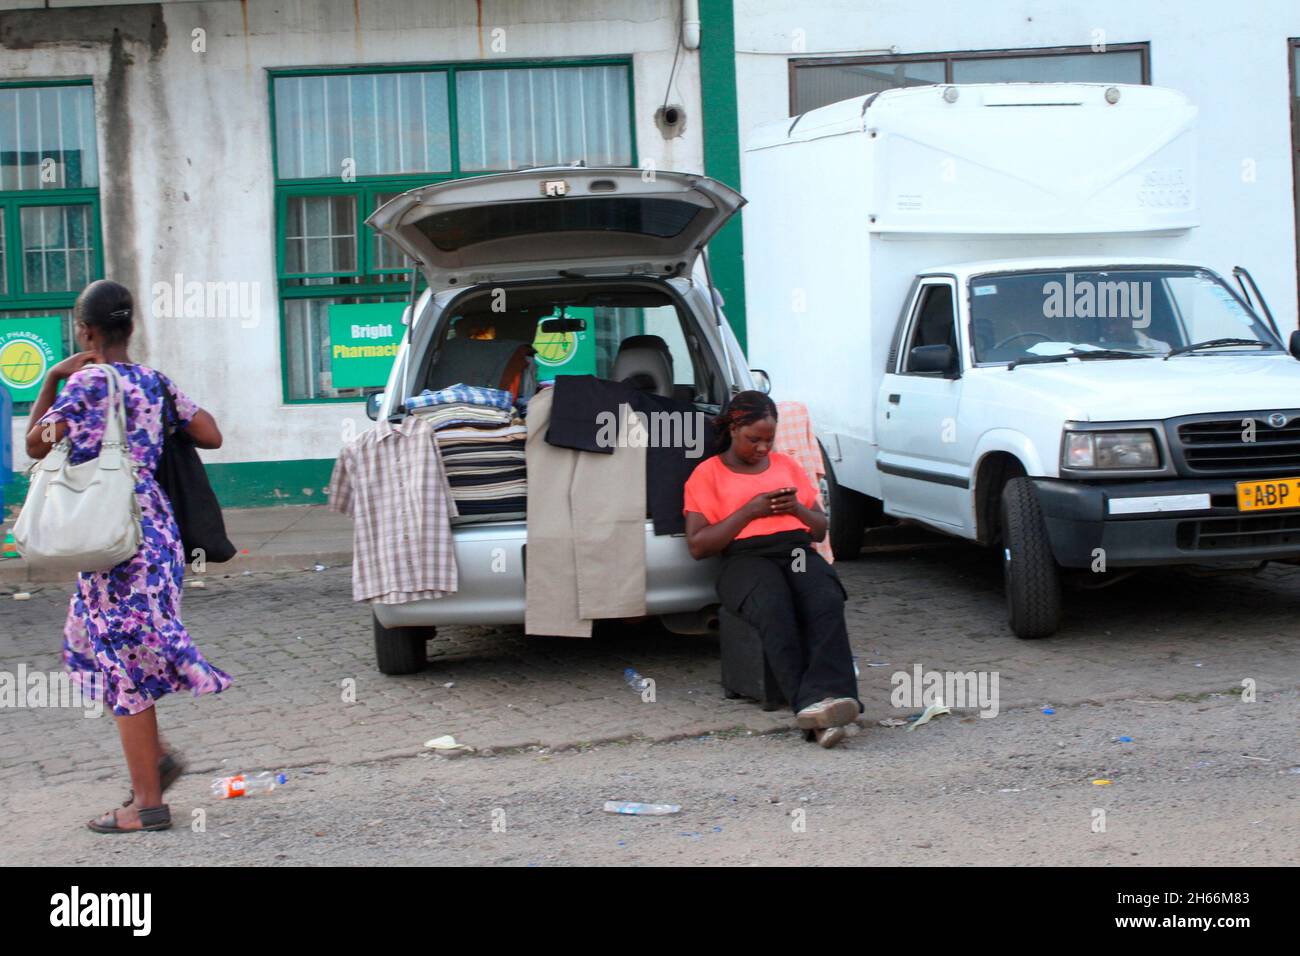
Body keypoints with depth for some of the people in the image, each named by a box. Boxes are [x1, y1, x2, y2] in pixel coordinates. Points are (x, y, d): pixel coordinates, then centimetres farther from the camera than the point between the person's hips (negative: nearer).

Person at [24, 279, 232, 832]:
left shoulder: (86, 382, -12)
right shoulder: (154, 382, 7)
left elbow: (36, 445, -5)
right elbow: (211, 437, 9)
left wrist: (51, 382, 0)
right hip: (155, 526, 7)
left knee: (124, 660, -2)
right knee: (89, 641, 21)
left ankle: (147, 803, 2)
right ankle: (153, 756, 18)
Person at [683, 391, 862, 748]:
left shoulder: (787, 465, 26)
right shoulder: (707, 473, 13)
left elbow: (821, 529, 26)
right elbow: (698, 545, 3)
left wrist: (797, 508, 4)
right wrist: (750, 511, -5)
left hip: (799, 550, 4)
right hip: (746, 559, -3)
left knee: (827, 602, -34)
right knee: (774, 609, -39)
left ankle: (828, 695, -53)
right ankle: (809, 707, -52)